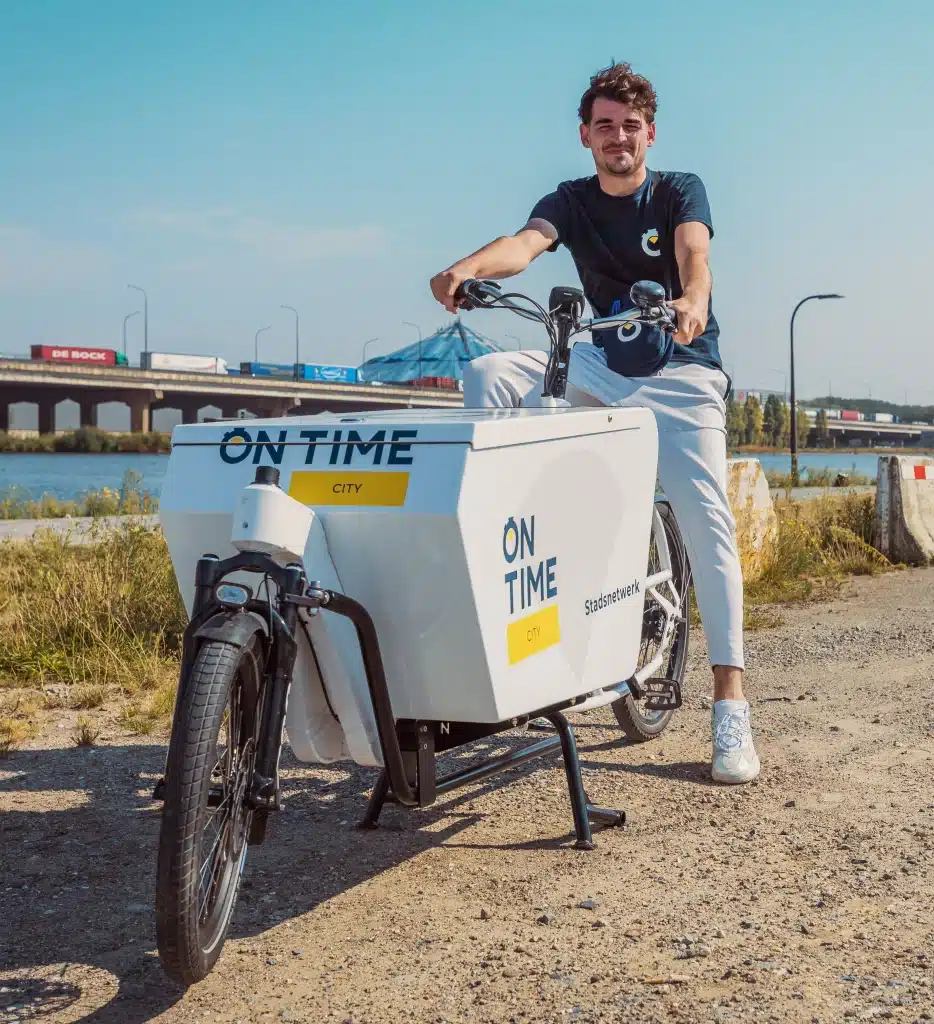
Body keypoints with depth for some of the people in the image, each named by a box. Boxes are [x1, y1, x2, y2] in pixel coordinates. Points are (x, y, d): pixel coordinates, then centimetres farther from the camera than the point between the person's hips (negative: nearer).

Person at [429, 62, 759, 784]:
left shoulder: (680, 192, -3)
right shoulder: (570, 203, 3)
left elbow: (693, 253, -25)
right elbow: (525, 244, -19)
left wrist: (693, 301, -49)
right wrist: (469, 267, -43)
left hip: (682, 374, -3)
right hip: (604, 366, 3)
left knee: (708, 525, -13)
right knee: (488, 375, -17)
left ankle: (731, 707, -12)